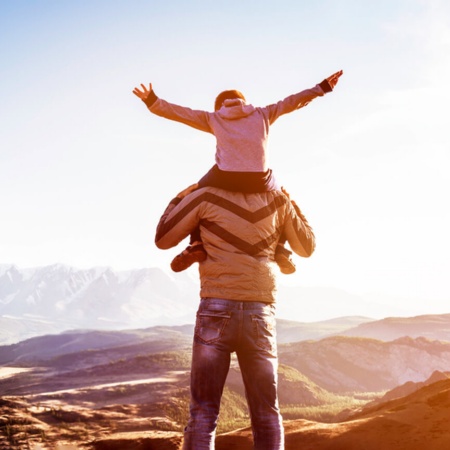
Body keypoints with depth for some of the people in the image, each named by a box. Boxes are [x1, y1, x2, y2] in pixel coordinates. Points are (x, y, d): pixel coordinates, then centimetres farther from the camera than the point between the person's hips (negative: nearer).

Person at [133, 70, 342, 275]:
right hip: (260, 181, 1)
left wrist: (152, 101, 19)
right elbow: (292, 102, 26)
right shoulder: (262, 114, 23)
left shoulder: (213, 118, 20)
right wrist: (321, 88, 34)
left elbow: (179, 112, 14)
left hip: (224, 179, -1)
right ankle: (279, 247, 12)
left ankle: (197, 244, 4)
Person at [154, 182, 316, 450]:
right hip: (260, 315, 2)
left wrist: (181, 197, 22)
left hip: (217, 312, -2)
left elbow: (163, 240, 10)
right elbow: (307, 248, 21)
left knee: (203, 414, 2)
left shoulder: (205, 197, -1)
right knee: (267, 415, 10)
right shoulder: (277, 199, 6)